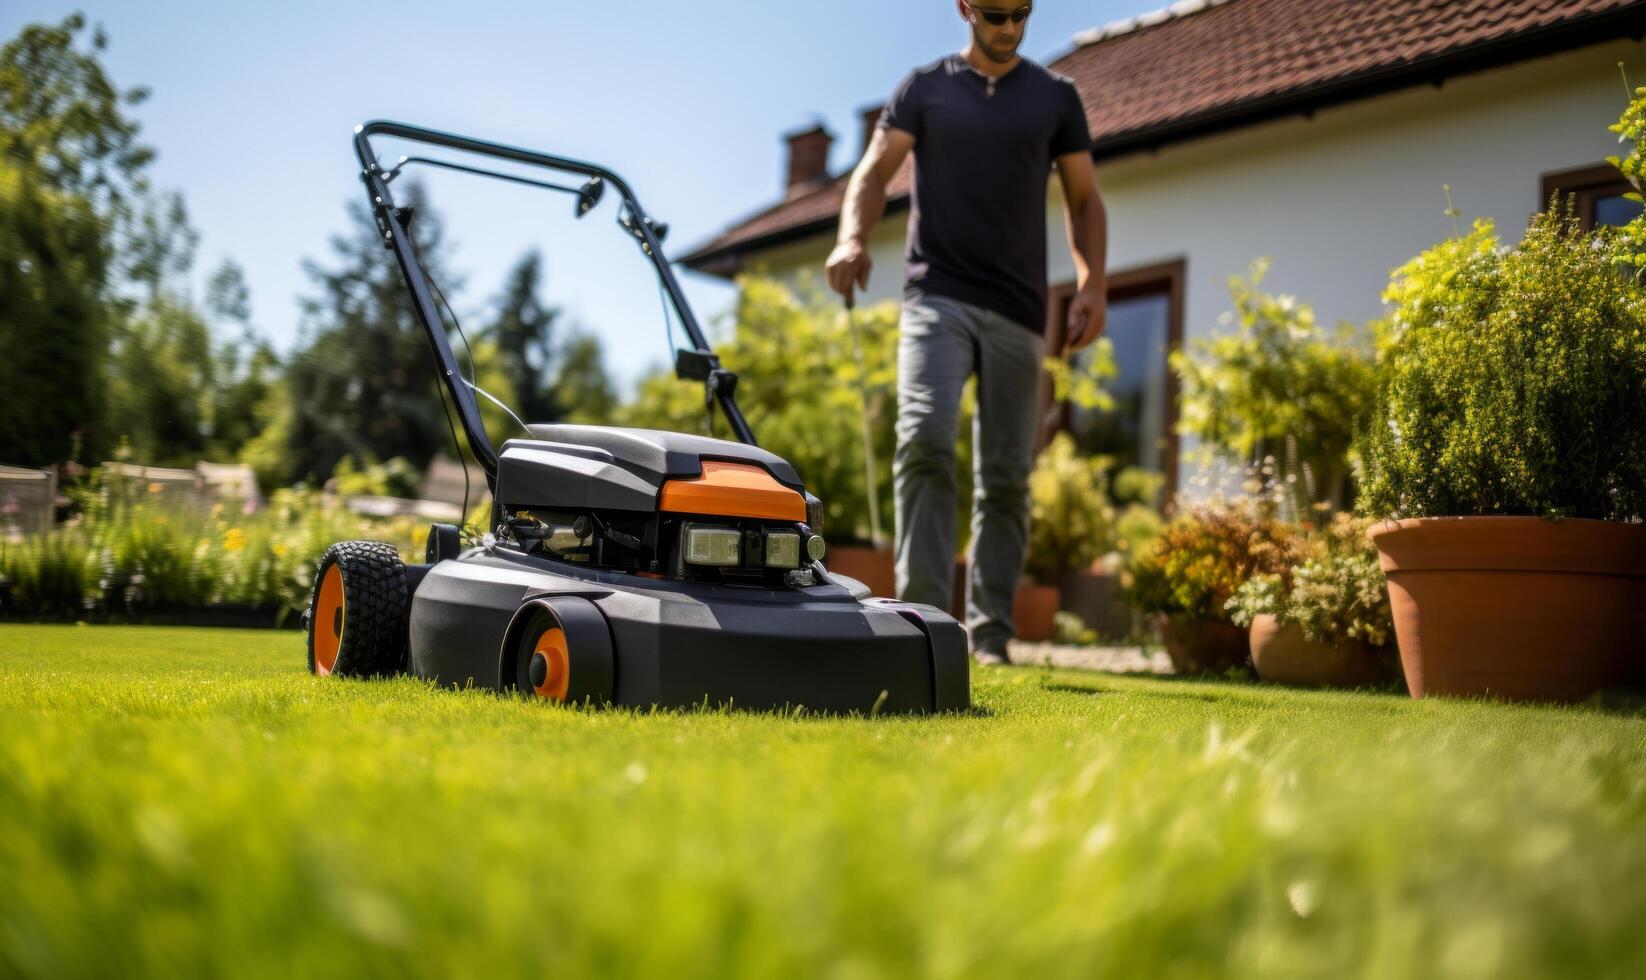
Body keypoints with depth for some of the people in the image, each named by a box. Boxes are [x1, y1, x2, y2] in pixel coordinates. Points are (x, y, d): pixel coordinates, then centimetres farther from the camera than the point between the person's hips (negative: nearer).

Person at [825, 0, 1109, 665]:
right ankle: (924, 617, -22)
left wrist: (1091, 284, -1)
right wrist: (852, 237, -18)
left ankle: (989, 634, 9)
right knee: (925, 440, -22)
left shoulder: (1056, 97, 15)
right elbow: (875, 170, 2)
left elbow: (1084, 199, 14)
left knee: (1007, 475, 1)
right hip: (937, 296, -2)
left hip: (1018, 311, 2)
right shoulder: (924, 87, 11)